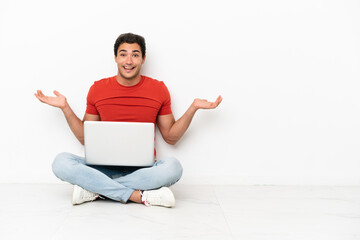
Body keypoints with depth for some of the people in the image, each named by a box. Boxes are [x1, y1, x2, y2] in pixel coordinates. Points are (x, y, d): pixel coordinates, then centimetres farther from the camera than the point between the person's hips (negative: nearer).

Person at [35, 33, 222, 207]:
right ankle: (140, 196, -29)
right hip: (105, 168, 1)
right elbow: (85, 138, 12)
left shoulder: (158, 89, 5)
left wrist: (193, 108, 1)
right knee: (61, 162, -25)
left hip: (142, 170, 0)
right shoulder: (98, 89, 6)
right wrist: (65, 107, 3)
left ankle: (93, 189, -25)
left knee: (173, 167, -33)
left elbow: (171, 137, 10)